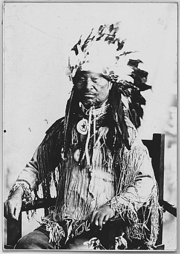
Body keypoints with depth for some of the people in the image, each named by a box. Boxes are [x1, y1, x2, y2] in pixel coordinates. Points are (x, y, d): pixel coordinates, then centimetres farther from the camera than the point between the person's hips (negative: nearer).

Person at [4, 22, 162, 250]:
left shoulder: (124, 133, -2)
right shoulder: (62, 128, 9)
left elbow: (146, 181, -5)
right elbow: (36, 165, 17)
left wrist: (114, 206, -19)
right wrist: (19, 190, -1)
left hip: (105, 228, -3)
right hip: (60, 223, 4)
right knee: (25, 245, -22)